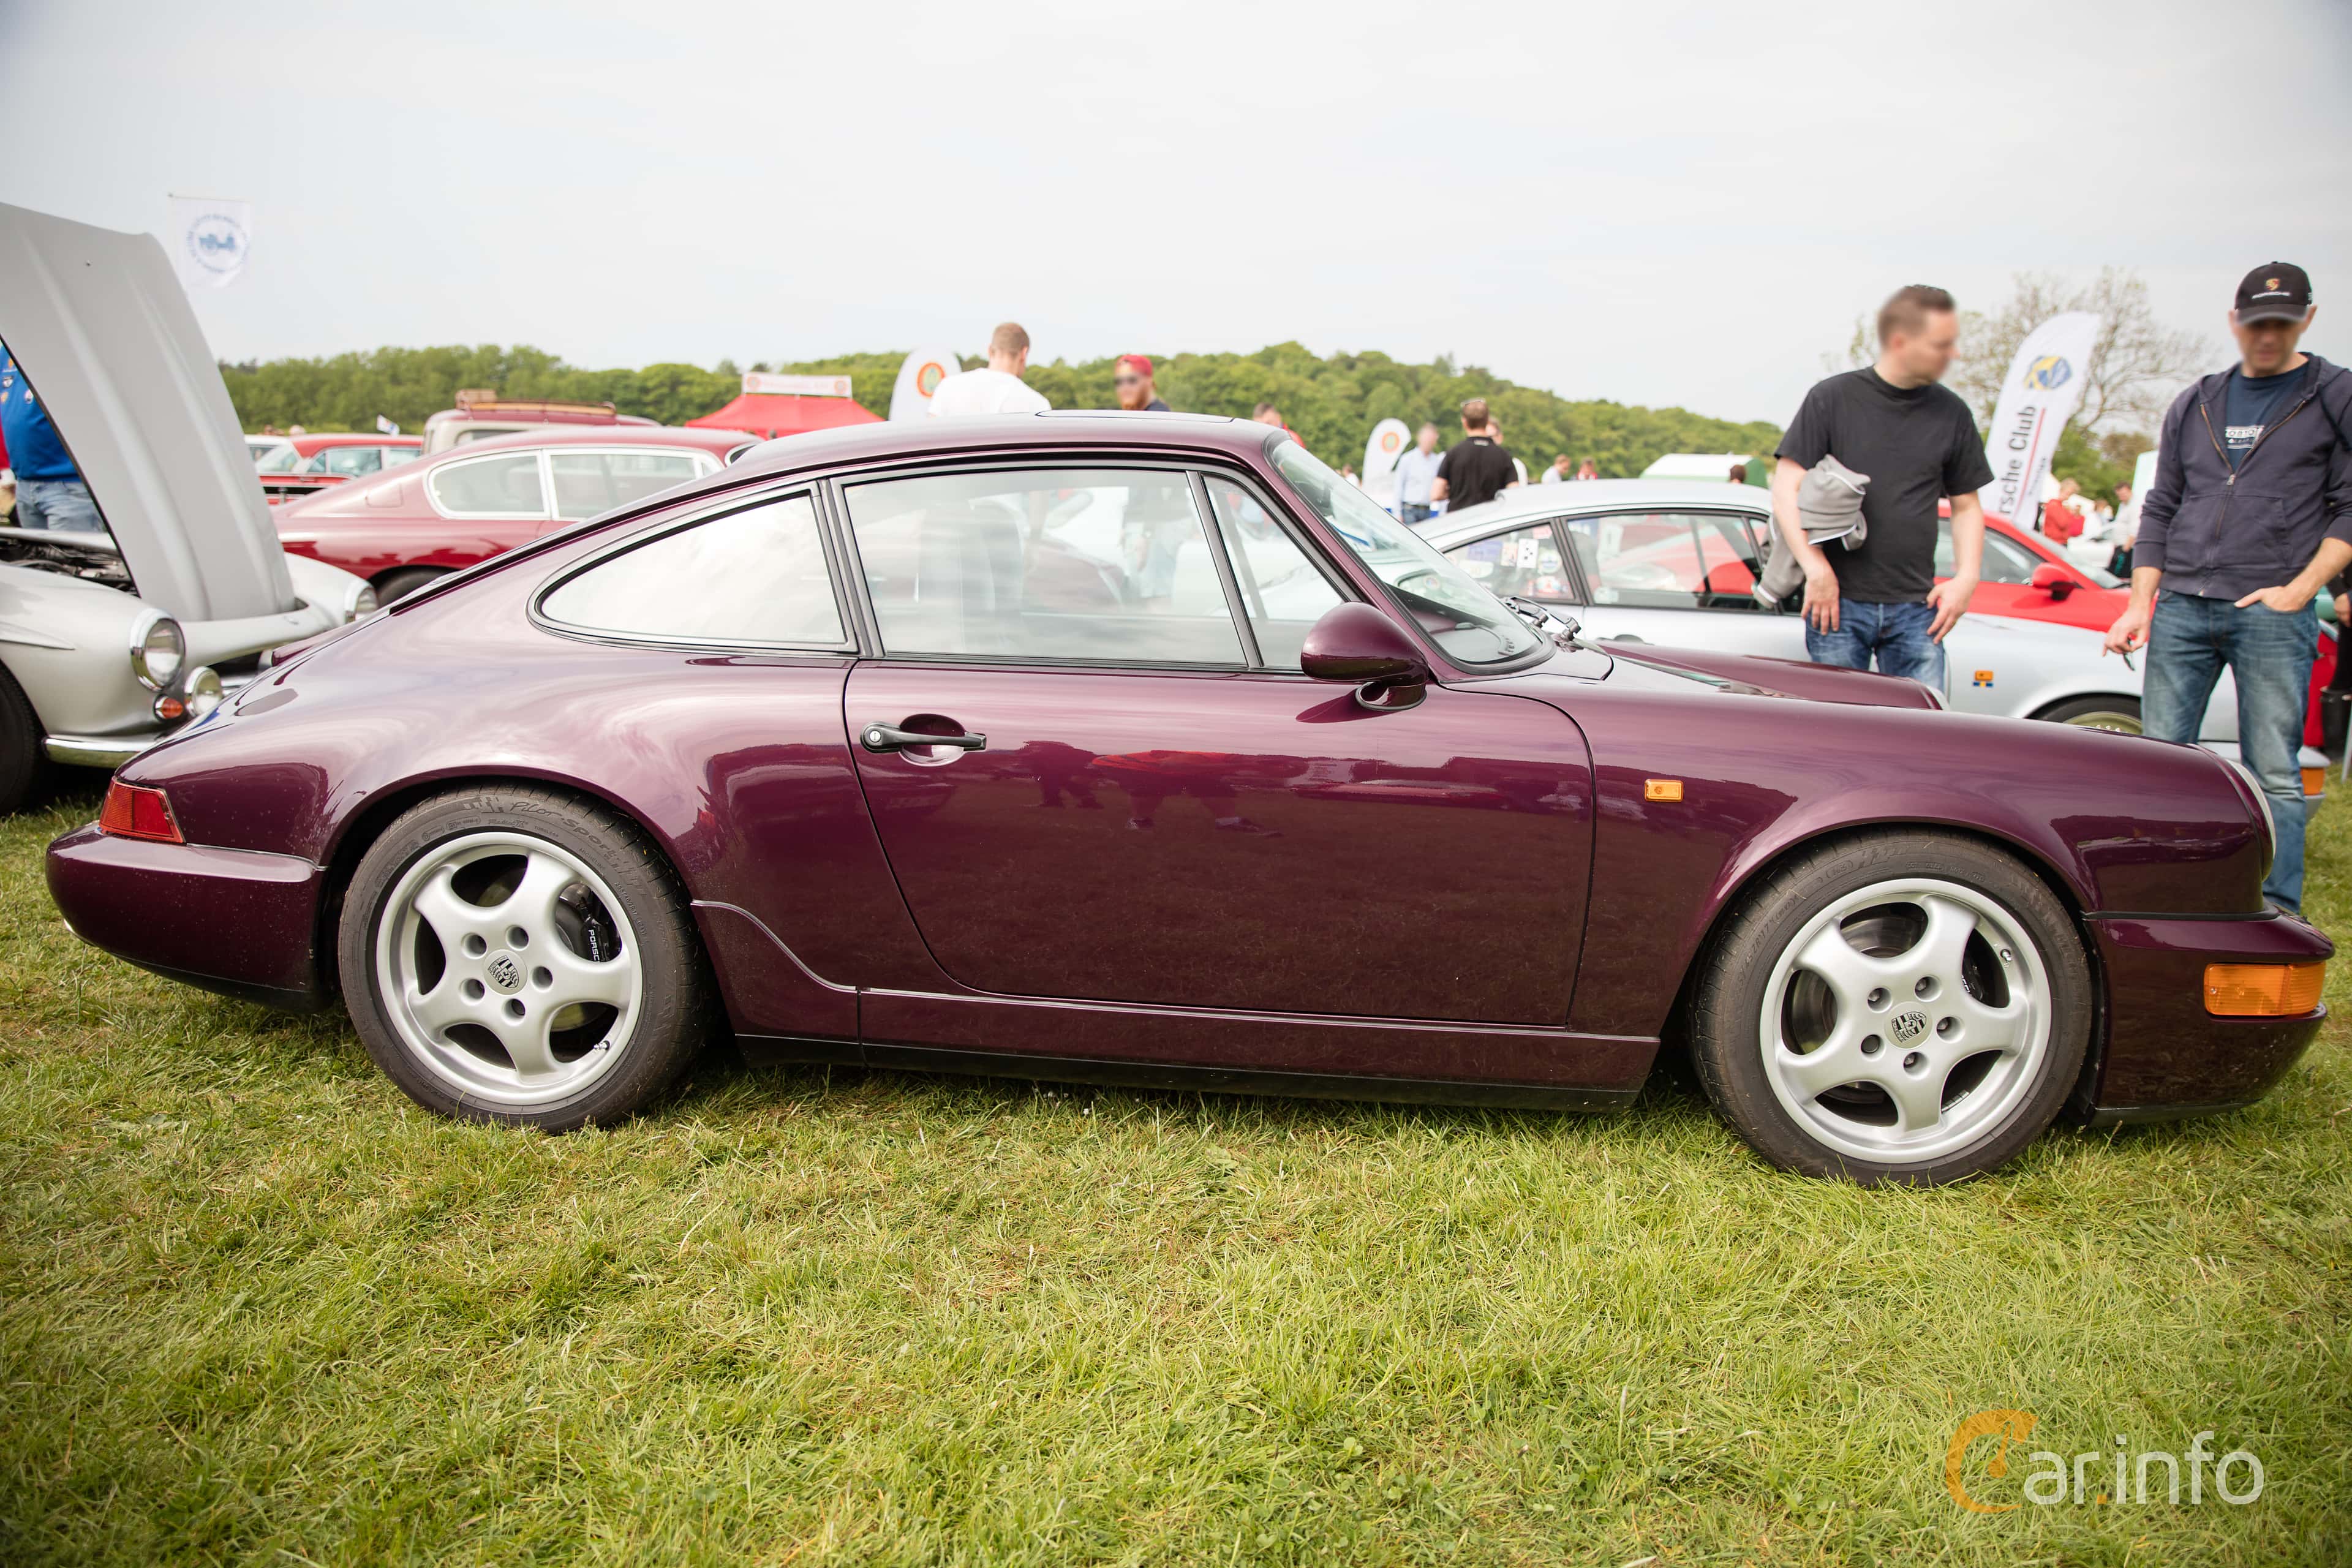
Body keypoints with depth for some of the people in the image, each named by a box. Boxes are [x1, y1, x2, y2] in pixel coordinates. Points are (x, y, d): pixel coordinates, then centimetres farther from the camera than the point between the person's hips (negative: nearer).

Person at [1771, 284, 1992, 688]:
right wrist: (1817, 570, -13)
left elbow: (1966, 506, 17)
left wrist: (1966, 578, 2)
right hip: (1839, 602, -3)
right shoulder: (1831, 398, -1)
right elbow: (1786, 490, -5)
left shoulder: (1952, 413, 10)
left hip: (1916, 608, 3)